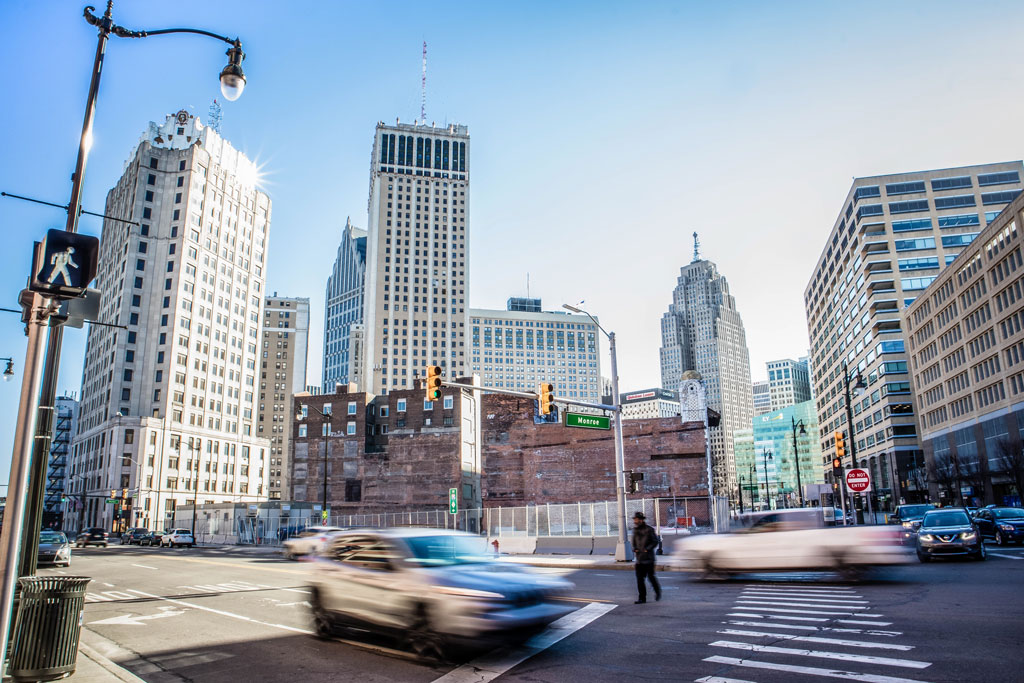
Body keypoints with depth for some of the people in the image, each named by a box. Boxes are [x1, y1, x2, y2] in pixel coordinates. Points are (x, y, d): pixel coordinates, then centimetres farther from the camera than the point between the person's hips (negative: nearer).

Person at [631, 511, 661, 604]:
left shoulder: (649, 530, -8)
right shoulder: (635, 530, 10)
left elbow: (655, 542, -6)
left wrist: (647, 549, -16)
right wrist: (634, 549, 1)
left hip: (648, 558, -5)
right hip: (639, 559, 5)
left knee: (650, 576, 1)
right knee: (639, 578, -1)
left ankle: (657, 591, 29)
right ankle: (642, 598, 4)